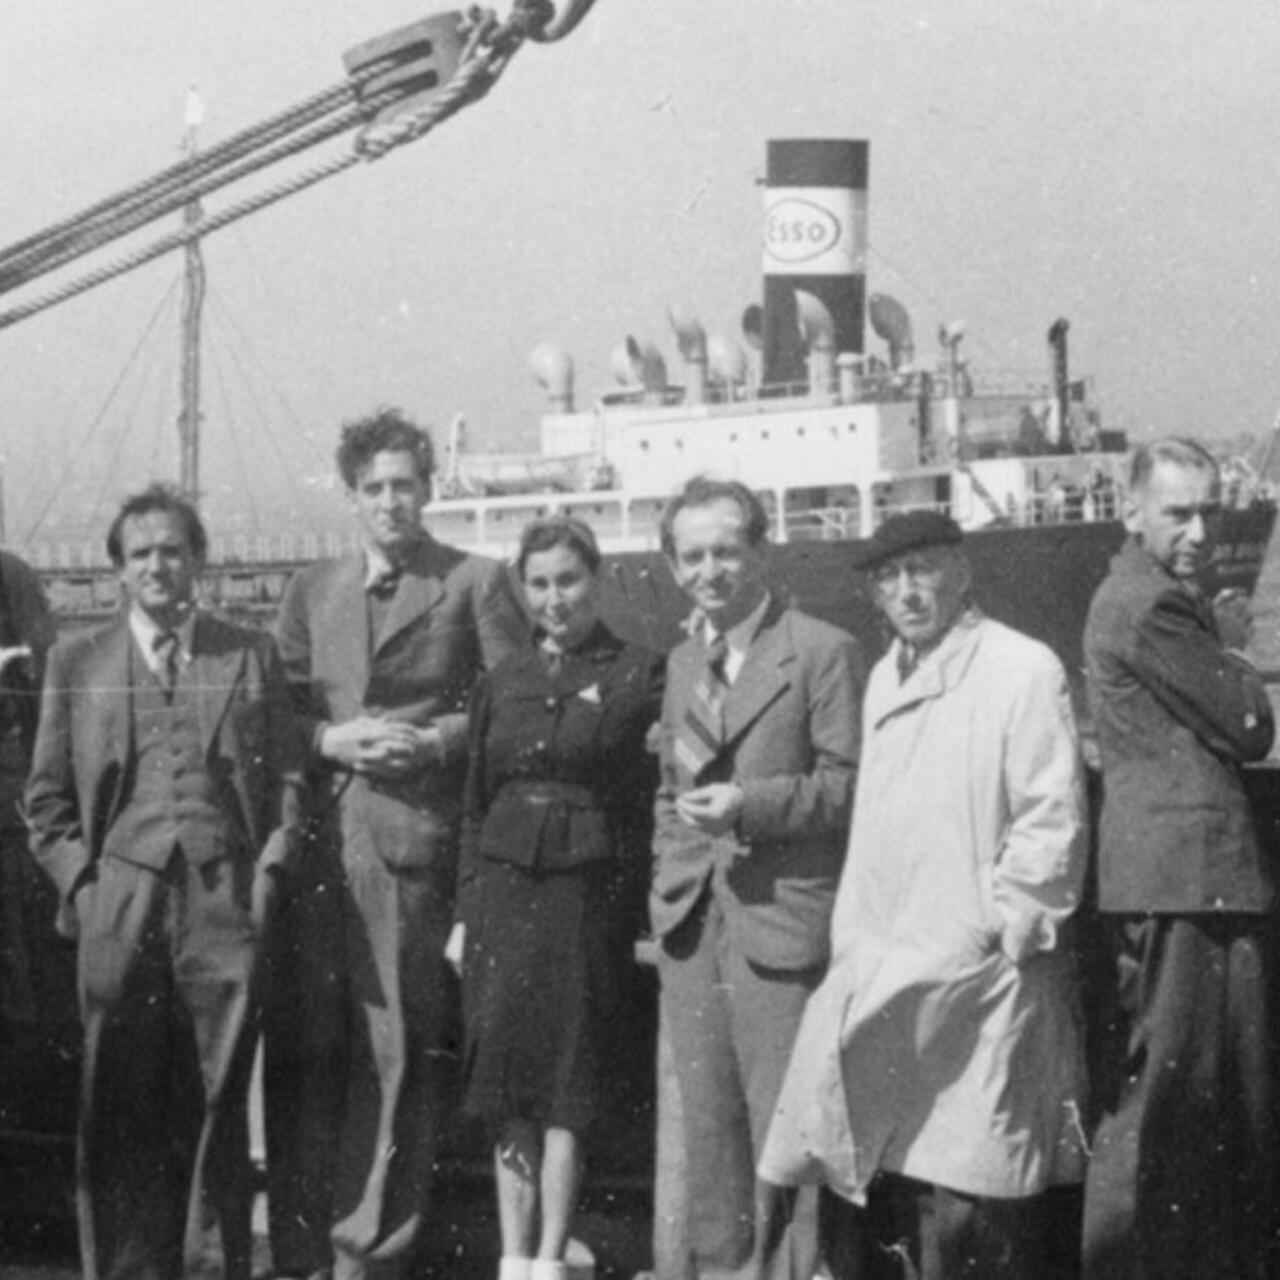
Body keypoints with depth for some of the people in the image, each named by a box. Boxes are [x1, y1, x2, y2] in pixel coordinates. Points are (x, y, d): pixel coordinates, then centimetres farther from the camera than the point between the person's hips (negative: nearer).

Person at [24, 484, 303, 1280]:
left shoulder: (252, 657, 14)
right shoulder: (77, 662, 13)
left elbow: (288, 780, 12)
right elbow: (47, 798, 13)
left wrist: (270, 871, 0)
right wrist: (81, 881, 0)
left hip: (226, 900, 0)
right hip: (120, 905, 0)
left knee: (219, 1105, 0)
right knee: (122, 1108, -1)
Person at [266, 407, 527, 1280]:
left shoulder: (476, 583, 5)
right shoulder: (311, 590, 17)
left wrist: (434, 741, -11)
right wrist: (328, 739, -3)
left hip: (412, 841, -3)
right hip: (317, 838, 3)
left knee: (400, 1047, -2)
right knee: (303, 1042, 4)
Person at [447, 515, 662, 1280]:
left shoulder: (639, 675, 0)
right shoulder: (502, 684, 12)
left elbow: (654, 801, -3)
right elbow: (475, 807, 14)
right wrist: (465, 913, 8)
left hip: (588, 894, -3)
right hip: (505, 891, 3)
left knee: (569, 1085, -1)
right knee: (509, 1084, 3)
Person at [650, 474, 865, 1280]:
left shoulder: (823, 652, -5)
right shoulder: (682, 663, 17)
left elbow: (849, 783, -8)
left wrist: (752, 804, -19)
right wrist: (668, 886, 12)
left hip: (780, 919, -6)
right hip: (692, 921, 6)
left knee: (782, 1117, -5)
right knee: (707, 1118, 11)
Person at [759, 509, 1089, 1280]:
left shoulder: (1022, 670, -8)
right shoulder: (885, 680, 16)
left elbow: (1053, 822, -12)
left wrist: (996, 927, -14)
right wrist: (855, 941, 14)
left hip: (978, 977, -7)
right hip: (887, 973, 7)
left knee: (966, 1198, -7)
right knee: (887, 1187, 9)